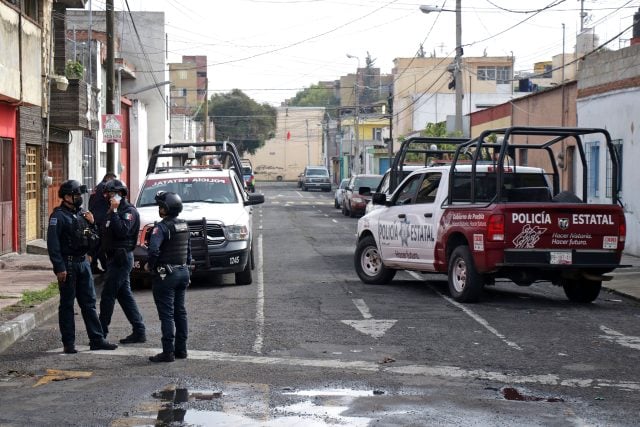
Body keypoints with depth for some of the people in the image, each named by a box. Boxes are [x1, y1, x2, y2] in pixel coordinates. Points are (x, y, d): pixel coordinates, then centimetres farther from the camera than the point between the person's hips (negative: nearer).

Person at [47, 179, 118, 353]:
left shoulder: (82, 213, 13)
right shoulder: (59, 216, -10)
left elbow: (94, 240, 18)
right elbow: (52, 244, -16)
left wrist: (92, 223, 1)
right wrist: (59, 267, -21)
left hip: (83, 262, 7)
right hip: (68, 264, -7)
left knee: (89, 303, 9)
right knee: (67, 304, 1)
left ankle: (97, 339, 13)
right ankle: (68, 343, 6)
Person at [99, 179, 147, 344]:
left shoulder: (129, 211, -10)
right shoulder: (113, 211, 19)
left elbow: (122, 231, -26)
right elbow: (105, 233, 22)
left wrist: (114, 211, -22)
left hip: (121, 258, -10)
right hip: (114, 257, 10)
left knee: (107, 295, -9)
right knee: (125, 295, 9)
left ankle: (101, 332, -6)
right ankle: (139, 332, 12)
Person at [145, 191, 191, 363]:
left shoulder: (162, 227, -17)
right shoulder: (184, 226, 9)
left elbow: (154, 249, -29)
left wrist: (149, 265, -13)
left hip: (166, 274, -8)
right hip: (183, 272, 8)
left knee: (167, 313, -5)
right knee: (180, 311, 14)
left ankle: (168, 352, -6)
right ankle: (181, 349, 18)